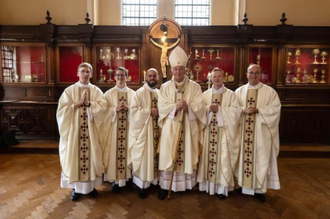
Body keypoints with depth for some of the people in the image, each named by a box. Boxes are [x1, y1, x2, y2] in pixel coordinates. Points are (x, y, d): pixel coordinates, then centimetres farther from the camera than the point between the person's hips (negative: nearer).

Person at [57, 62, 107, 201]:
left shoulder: (96, 91, 5)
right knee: (74, 157, 5)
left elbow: (103, 107, -9)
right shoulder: (69, 90, 3)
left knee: (91, 156, 7)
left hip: (91, 131, 1)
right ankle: (76, 188, 20)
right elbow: (62, 109, -7)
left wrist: (88, 103, -19)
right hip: (74, 129, 0)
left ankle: (91, 185, 22)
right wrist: (78, 103, -15)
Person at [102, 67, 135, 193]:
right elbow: (104, 111, -1)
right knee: (114, 153, 1)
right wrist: (115, 109, -17)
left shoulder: (132, 93, 8)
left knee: (128, 152, 6)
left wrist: (127, 108, -16)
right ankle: (115, 180, 13)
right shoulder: (109, 93, 6)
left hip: (128, 127, 1)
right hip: (113, 127, -1)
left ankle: (128, 178, 20)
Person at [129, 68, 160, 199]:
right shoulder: (139, 93, -4)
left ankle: (155, 180, 25)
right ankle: (142, 185, 11)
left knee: (156, 154, 11)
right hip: (143, 130, -5)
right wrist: (149, 111, -17)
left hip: (157, 130, 5)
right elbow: (133, 110, -13)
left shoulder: (160, 93, 12)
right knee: (144, 157, 0)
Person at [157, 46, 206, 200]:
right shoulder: (165, 87, 5)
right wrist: (175, 106, -21)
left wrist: (188, 106, -24)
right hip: (170, 127, 0)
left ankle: (187, 183, 23)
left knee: (188, 155, 7)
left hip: (189, 127, 0)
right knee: (168, 156, 2)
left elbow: (200, 106, -5)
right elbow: (161, 106, -4)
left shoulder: (195, 86, 3)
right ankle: (165, 186, 13)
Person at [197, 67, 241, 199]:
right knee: (208, 155, 5)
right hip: (208, 129, 2)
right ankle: (208, 184, 18)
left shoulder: (230, 94, 4)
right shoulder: (205, 94, 10)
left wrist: (220, 109, -15)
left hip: (224, 130, -2)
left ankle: (222, 187, 8)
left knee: (223, 158, -2)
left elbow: (236, 111, -6)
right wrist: (209, 108, -15)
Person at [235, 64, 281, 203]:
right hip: (243, 131, 2)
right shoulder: (239, 91, 9)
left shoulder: (269, 91, 2)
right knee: (243, 157, 9)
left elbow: (275, 108, -6)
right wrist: (244, 110, -17)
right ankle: (244, 185, 24)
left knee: (261, 159, 3)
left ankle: (259, 189, 16)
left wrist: (257, 110, -17)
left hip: (261, 132, -2)